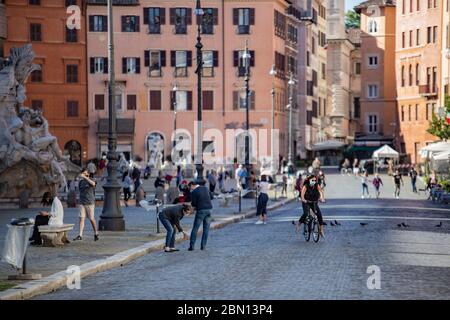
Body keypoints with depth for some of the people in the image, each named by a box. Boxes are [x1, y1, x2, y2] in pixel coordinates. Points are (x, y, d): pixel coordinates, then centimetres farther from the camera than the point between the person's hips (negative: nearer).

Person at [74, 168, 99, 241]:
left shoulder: (91, 180, -4)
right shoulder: (81, 182, 11)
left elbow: (93, 184, -29)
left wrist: (85, 177, -32)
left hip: (90, 203, -4)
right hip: (82, 203, 4)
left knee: (91, 219, 3)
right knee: (81, 218, -6)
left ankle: (96, 233, 22)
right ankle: (80, 236, -11)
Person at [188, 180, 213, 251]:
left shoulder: (194, 192, -7)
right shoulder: (205, 188, 11)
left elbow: (193, 204, -7)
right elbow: (210, 197, 23)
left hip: (201, 210, -5)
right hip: (208, 209, 5)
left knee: (195, 228, 3)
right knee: (206, 229, 8)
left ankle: (192, 246, 0)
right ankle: (203, 246, 5)